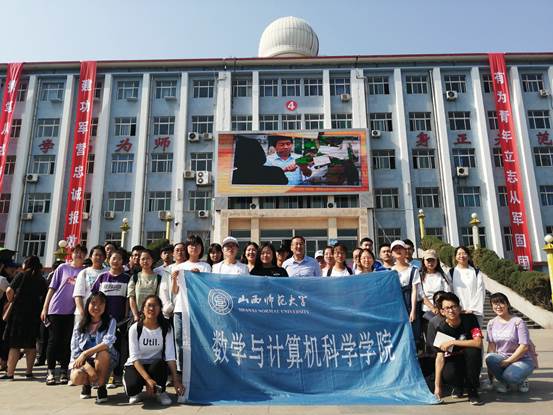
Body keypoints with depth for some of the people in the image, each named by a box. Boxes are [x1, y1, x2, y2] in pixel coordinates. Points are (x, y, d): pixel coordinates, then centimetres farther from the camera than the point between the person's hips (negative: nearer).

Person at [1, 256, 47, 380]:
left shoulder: (22, 275, -4)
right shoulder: (42, 280, 7)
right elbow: (43, 298, 3)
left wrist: (11, 301, 5)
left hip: (19, 312, -3)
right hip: (34, 314, 4)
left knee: (14, 344, 2)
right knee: (30, 344, 12)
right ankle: (29, 372, 14)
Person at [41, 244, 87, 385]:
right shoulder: (63, 267, 4)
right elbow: (52, 288, 5)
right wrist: (45, 308, 1)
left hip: (72, 311, 1)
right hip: (56, 309, -1)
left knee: (67, 341, 5)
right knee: (54, 340, 2)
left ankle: (64, 372, 14)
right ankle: (50, 372, 11)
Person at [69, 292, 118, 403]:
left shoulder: (110, 321, -8)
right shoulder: (80, 325, 1)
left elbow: (107, 343, -23)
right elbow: (75, 350, -5)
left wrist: (85, 353, -32)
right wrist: (88, 368, -21)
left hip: (104, 361, -2)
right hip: (83, 362, 2)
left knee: (103, 353, -36)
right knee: (76, 378, -31)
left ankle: (101, 387, -12)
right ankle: (87, 383, 9)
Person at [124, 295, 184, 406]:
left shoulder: (166, 328, -9)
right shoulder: (135, 328, -13)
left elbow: (170, 356, -14)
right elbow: (135, 357, -19)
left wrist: (176, 379, -25)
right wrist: (148, 379, -31)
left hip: (156, 366, 1)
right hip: (136, 365, -1)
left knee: (159, 363, -34)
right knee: (133, 385, -33)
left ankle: (160, 392, -4)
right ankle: (134, 392, 6)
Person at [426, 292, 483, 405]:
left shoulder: (470, 319, -15)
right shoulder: (440, 329, -17)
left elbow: (478, 343, -27)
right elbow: (440, 357, -21)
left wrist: (452, 342, -29)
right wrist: (437, 386, -27)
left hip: (469, 361, 1)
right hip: (452, 361, 0)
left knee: (473, 350, -33)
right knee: (447, 375, -34)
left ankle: (472, 390, -12)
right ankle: (459, 386, 7)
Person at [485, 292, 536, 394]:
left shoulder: (518, 322, -11)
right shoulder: (492, 323, 3)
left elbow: (524, 346, -15)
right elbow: (491, 345, 1)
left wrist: (508, 361, -18)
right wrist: (492, 363, -13)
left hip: (522, 359, -4)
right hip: (502, 358, 4)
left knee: (509, 375, -35)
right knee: (489, 358, -30)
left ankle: (521, 380, 4)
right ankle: (503, 382, -1)